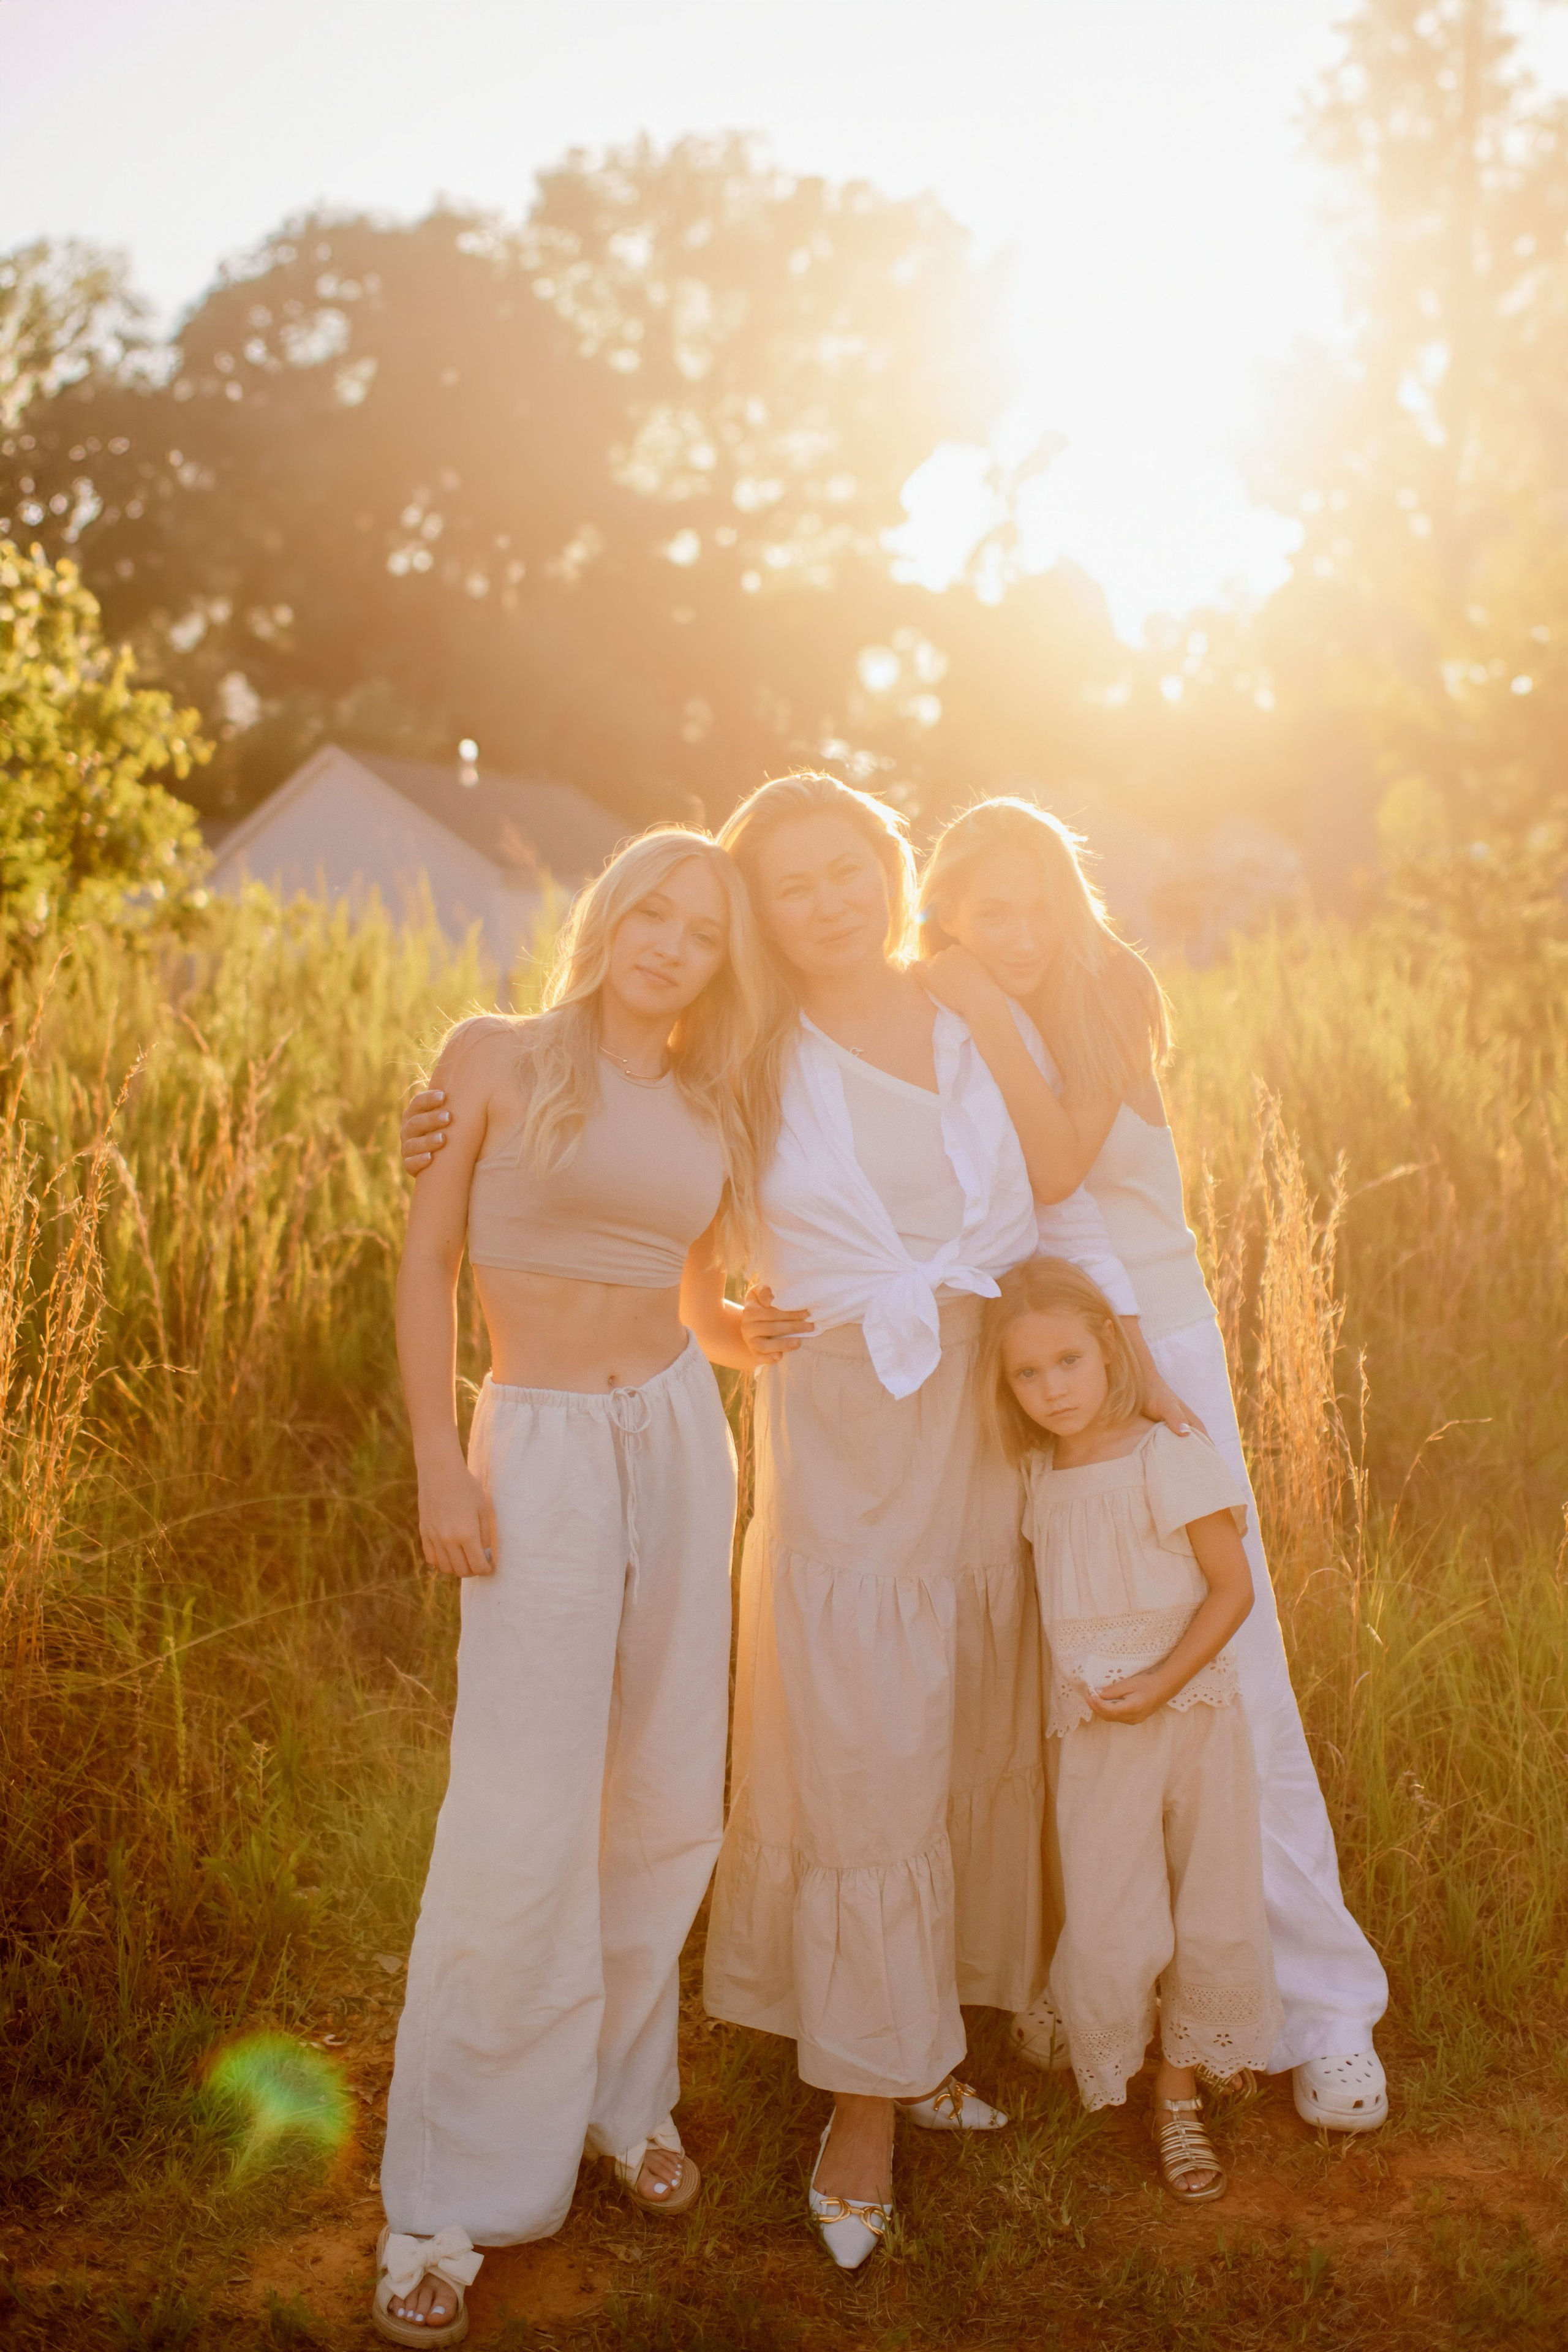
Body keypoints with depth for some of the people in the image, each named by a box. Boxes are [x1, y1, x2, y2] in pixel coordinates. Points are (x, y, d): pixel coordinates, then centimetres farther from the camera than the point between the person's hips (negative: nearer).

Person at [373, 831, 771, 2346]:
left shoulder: (708, 1115, 11)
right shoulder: (498, 1056, -1)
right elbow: (425, 1263, -3)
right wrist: (437, 1464, -10)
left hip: (680, 1436, 5)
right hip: (538, 1450, -5)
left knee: (666, 1800, 8)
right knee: (519, 1828, -7)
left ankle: (622, 2091, 29)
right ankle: (446, 2196, 7)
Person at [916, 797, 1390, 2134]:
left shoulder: (1111, 1002, -4)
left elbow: (1057, 1163, -18)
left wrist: (991, 1018, -22)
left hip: (1157, 1352, -1)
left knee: (1228, 1676, -1)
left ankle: (1320, 2008, 10)